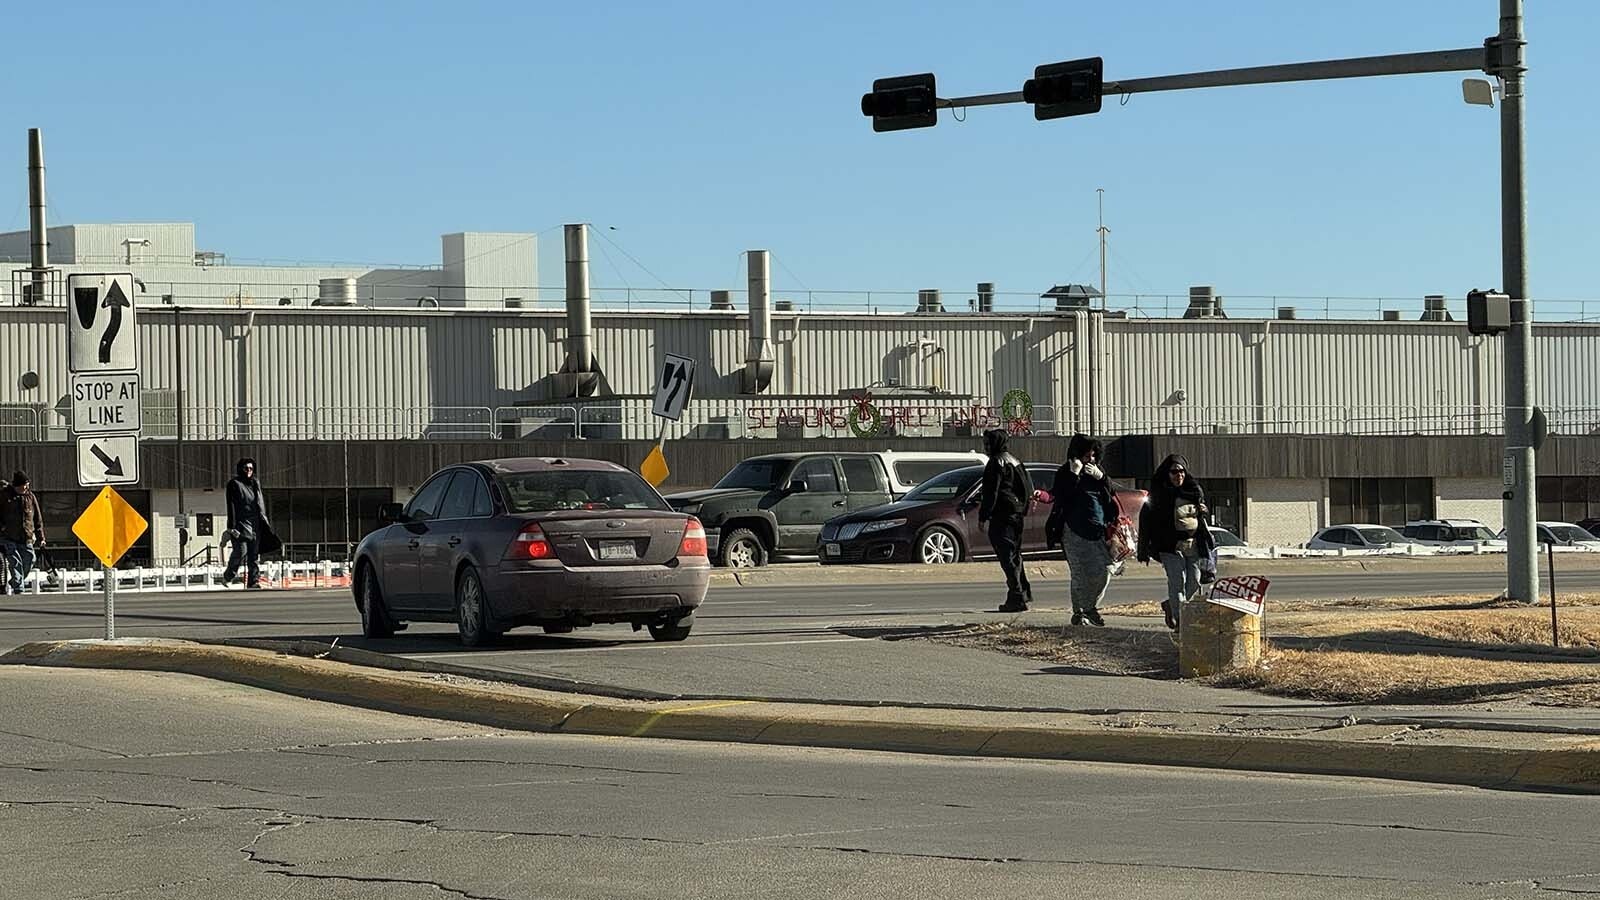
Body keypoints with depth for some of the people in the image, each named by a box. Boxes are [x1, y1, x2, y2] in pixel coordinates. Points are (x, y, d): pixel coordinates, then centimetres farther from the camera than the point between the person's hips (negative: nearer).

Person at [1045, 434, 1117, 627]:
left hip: (1097, 530, 5)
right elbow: (1062, 497, -14)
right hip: (1075, 531, -5)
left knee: (1104, 570, -2)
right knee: (1079, 574, -6)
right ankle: (1079, 612, 2)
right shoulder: (1065, 473, 1)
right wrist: (1074, 475, -17)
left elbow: (1111, 499, 9)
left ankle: (1091, 606, 13)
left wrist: (1101, 478, -5)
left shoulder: (1096, 472, 15)